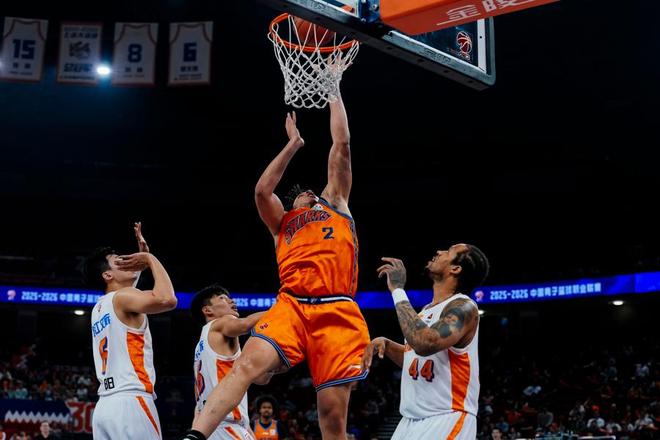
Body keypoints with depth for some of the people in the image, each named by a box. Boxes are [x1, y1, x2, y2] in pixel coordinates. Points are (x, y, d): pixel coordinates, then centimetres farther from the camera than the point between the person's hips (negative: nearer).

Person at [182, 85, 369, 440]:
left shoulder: (334, 203, 28)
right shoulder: (282, 224, 31)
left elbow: (342, 145, 24)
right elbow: (262, 191, 14)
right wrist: (294, 144, 24)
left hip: (337, 312, -1)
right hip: (292, 306, 1)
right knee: (248, 363, -26)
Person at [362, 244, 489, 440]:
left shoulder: (463, 307, -16)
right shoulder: (428, 310, 12)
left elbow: (424, 343, -34)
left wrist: (397, 289, -25)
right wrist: (385, 343, 6)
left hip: (447, 420, -9)